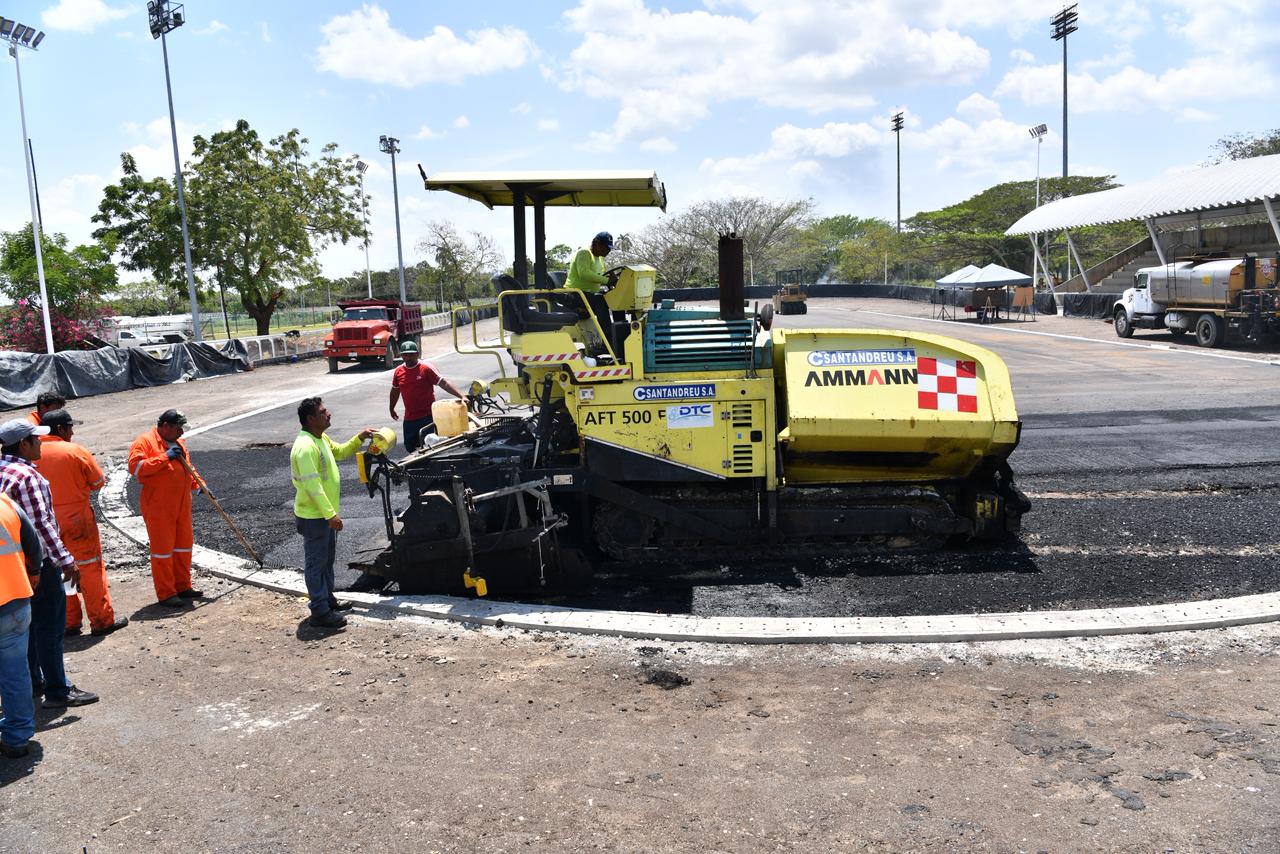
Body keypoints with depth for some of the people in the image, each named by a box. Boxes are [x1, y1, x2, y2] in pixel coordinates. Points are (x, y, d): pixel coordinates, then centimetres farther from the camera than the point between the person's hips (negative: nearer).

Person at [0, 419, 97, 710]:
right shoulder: (27, 476, -21)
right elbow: (41, 523, -24)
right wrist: (65, 560, -22)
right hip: (39, 561, -10)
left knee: (29, 623, 19)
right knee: (50, 626, -3)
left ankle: (33, 683, 29)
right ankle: (58, 691, 3)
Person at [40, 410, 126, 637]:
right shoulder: (77, 451, -13)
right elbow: (99, 482, -4)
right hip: (77, 520, -4)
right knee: (90, 569, 4)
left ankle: (69, 622, 21)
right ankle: (102, 620, 8)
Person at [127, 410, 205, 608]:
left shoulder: (178, 444, 16)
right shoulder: (144, 442, -9)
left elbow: (188, 468, 25)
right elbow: (135, 467, -22)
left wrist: (199, 485, 10)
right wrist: (165, 457, -24)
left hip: (182, 506, 8)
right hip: (158, 508, -8)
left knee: (184, 545, 13)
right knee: (162, 549, -2)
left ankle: (183, 586, 25)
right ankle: (166, 594, 4)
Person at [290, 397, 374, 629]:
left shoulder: (322, 439, 7)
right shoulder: (305, 447, -25)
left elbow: (341, 452, 25)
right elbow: (312, 485, -29)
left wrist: (359, 438, 8)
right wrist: (330, 514, -29)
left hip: (325, 514, 10)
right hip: (313, 517, -10)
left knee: (327, 560, 21)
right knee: (316, 564, 0)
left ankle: (328, 599, 36)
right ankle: (320, 612, 7)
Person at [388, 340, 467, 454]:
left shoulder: (426, 368, -10)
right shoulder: (398, 372, 5)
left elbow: (444, 384, -15)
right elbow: (395, 391, 22)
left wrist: (462, 396, -25)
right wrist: (391, 409, 31)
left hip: (428, 417, -5)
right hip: (409, 418, 5)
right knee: (410, 447, 11)